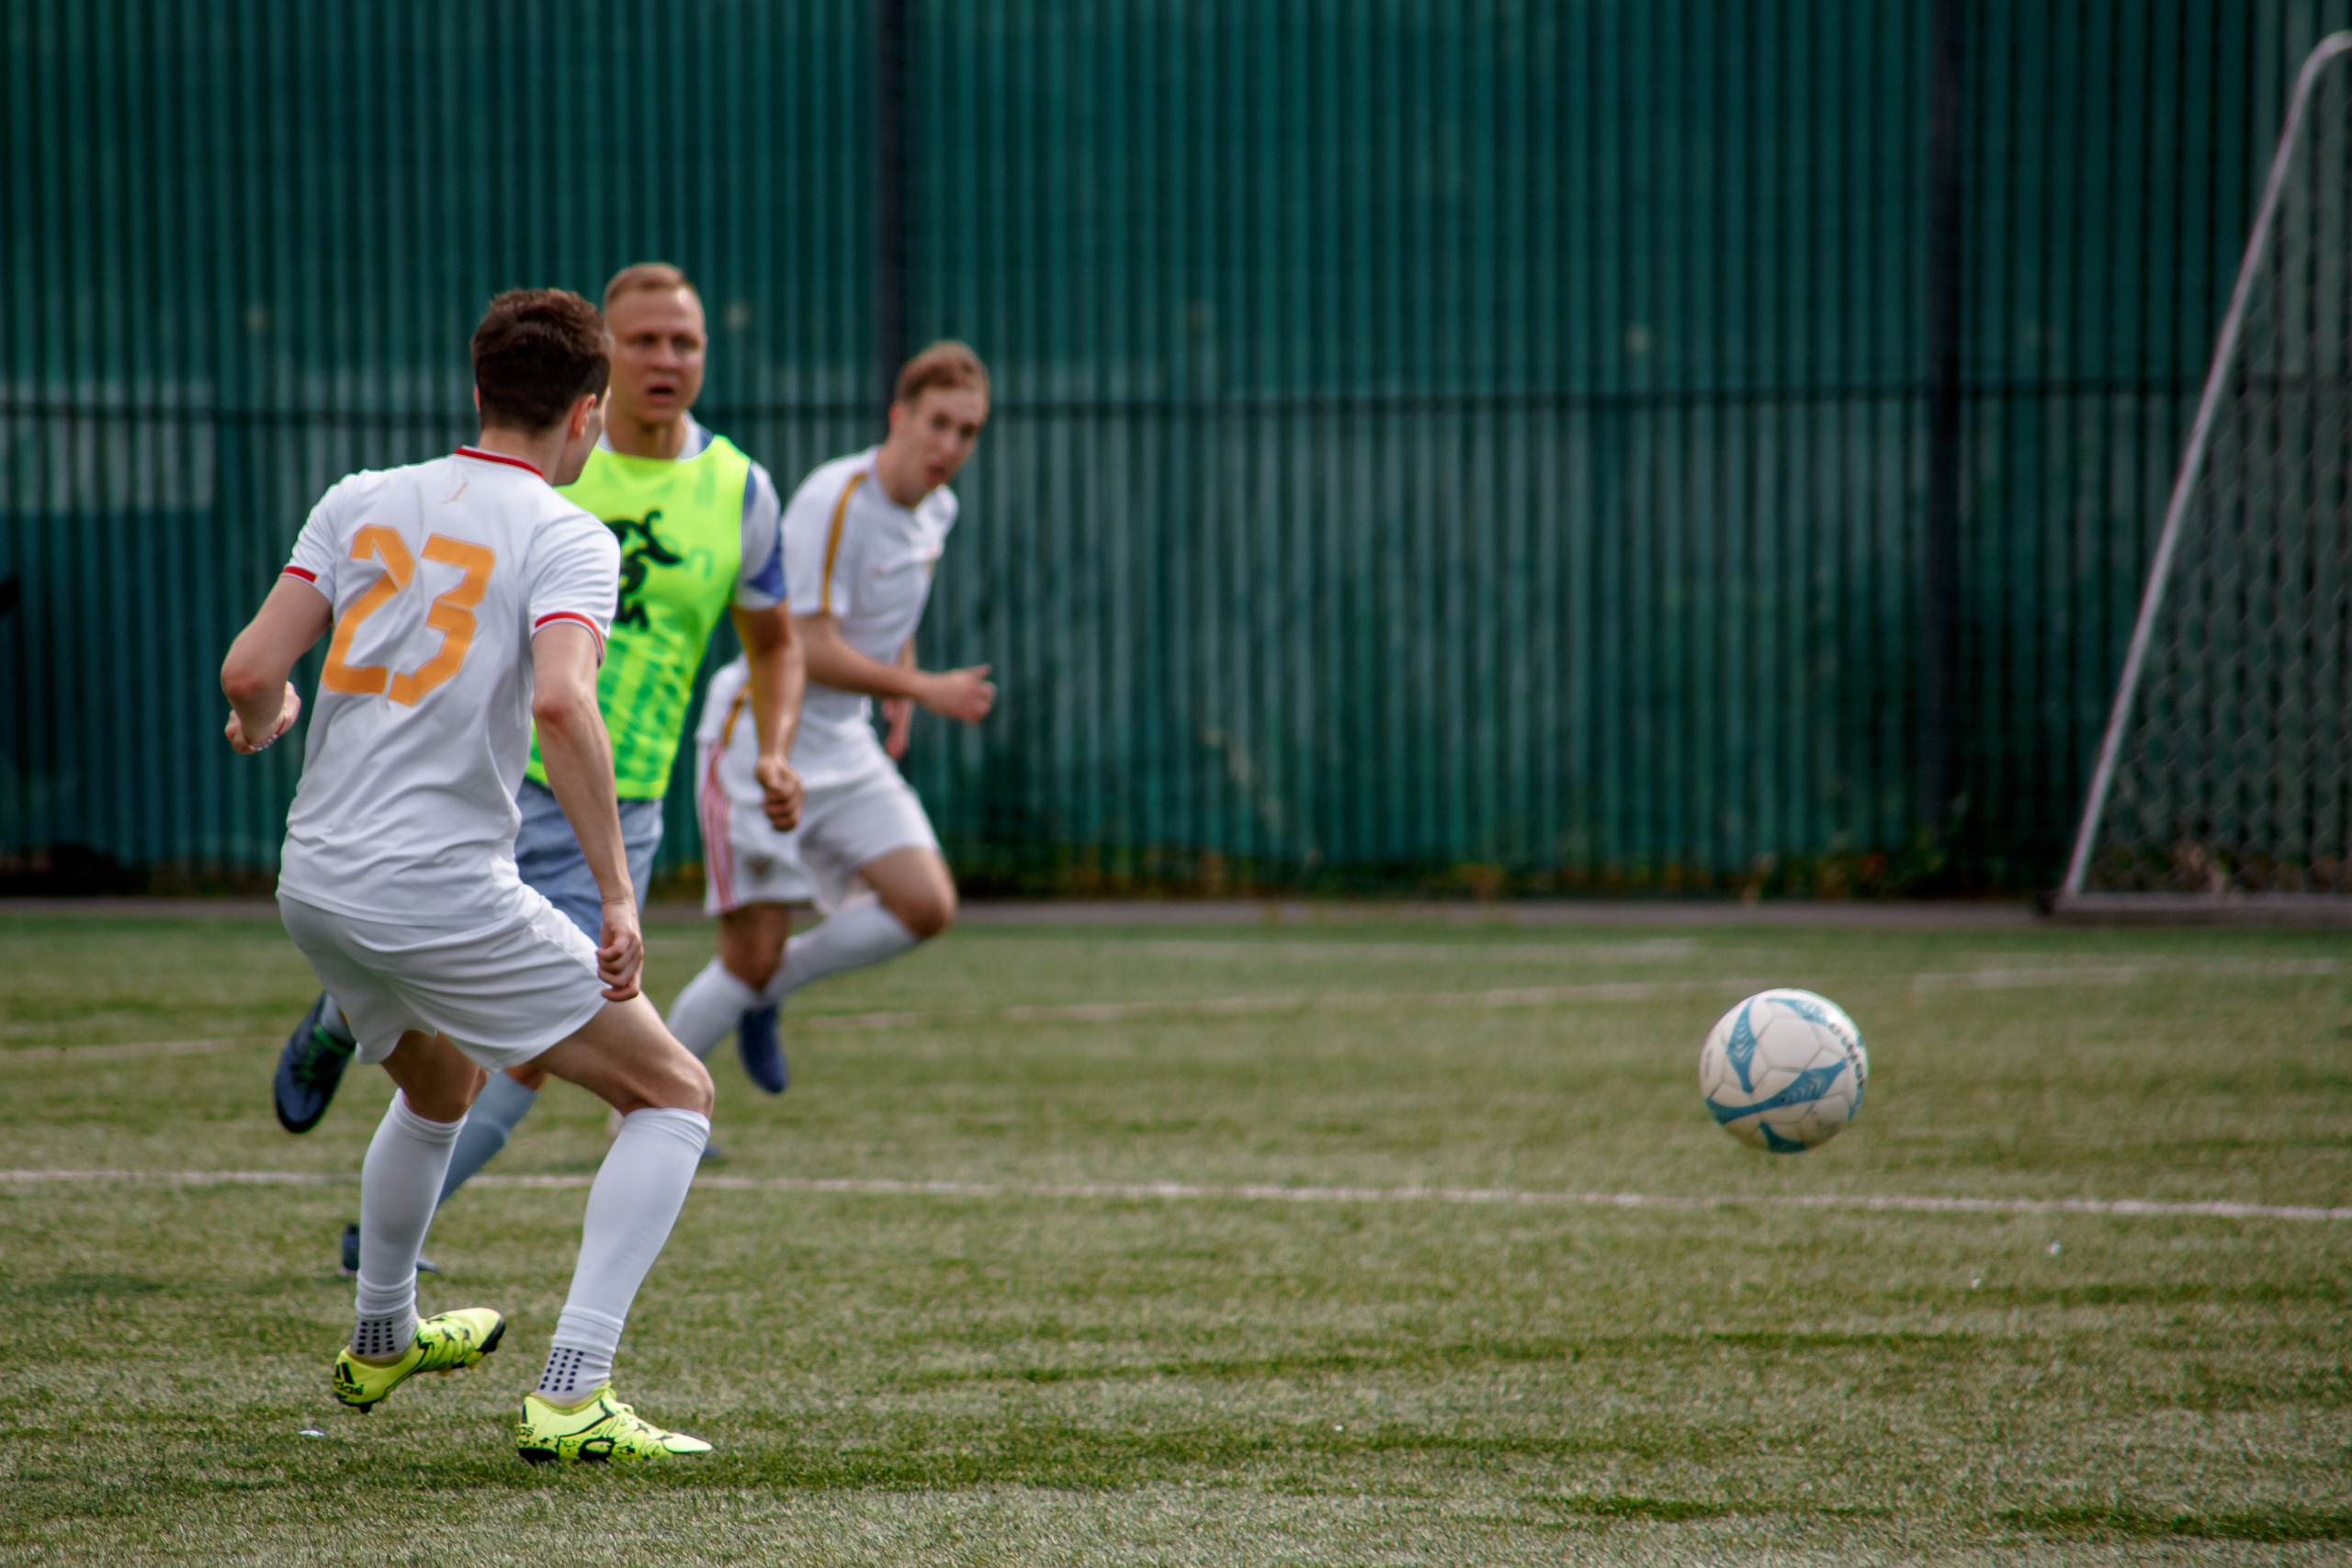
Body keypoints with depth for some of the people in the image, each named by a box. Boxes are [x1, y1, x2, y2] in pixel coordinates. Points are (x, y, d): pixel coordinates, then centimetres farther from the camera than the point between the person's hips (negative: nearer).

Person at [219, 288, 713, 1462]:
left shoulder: (360, 503, 8)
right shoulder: (566, 536, -7)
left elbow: (248, 673, 2)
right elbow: (562, 704, -24)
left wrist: (259, 727, 26)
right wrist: (616, 893, -20)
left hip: (313, 882, 7)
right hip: (447, 893, -7)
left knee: (442, 1083, 35)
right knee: (673, 1097, 2)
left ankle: (379, 1341, 54)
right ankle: (570, 1399, -11)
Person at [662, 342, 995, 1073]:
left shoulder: (936, 510, 5)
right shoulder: (832, 499, -20)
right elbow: (811, 650, -23)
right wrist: (926, 689, -21)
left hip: (845, 747, 7)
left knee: (927, 907, -11)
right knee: (751, 955, -8)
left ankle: (770, 987, 11)